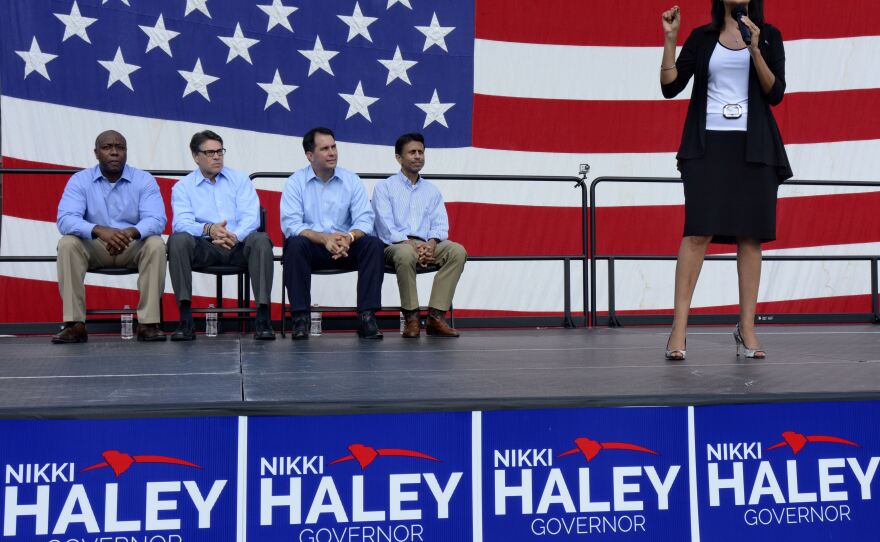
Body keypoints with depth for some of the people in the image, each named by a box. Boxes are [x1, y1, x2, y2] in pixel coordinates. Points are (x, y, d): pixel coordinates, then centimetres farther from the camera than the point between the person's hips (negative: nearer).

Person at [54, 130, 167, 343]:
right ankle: (75, 324, -27)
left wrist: (130, 232, -41)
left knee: (156, 244, -30)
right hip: (94, 248, 1)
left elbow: (156, 220, -18)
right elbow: (65, 219, -20)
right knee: (67, 244, -28)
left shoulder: (144, 180, -5)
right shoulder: (80, 180, -5)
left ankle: (148, 323, -28)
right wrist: (99, 230, -40)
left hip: (134, 247, 0)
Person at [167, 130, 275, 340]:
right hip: (204, 247, 0)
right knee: (178, 239, -31)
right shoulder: (182, 187, 12)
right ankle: (185, 320, -31)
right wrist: (208, 229, -27)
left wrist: (235, 236, -21)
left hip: (238, 245, 0)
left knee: (261, 239, -32)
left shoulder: (240, 180, 16)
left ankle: (262, 319, -34)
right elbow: (181, 222, -6)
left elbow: (251, 217, 1)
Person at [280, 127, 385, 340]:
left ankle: (367, 316, -25)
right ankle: (300, 317, -28)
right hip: (311, 247, -2)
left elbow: (364, 220, -4)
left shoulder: (351, 180, 6)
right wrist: (324, 238, -28)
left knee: (373, 244, -25)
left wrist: (349, 237, -27)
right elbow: (290, 224, -12)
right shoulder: (295, 182, 1)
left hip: (346, 248, 2)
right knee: (296, 244, -34)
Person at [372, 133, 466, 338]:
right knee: (405, 253, -41)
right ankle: (411, 317, -28)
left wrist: (431, 243, -12)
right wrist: (411, 244, -18)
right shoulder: (384, 187, 11)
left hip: (427, 245, 4)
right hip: (396, 245, -4)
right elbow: (385, 224, -3)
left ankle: (436, 316, -29)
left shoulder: (432, 191, 24)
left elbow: (440, 224, 11)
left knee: (458, 251, -27)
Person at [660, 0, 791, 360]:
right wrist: (670, 39, -5)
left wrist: (755, 50, -11)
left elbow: (775, 93, -1)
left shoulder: (768, 36, 9)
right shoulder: (703, 37, 9)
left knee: (750, 236, 0)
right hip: (709, 143, -1)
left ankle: (747, 329, 7)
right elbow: (670, 87, 3)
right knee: (698, 233, -11)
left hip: (753, 145, 1)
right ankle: (679, 329, -11)